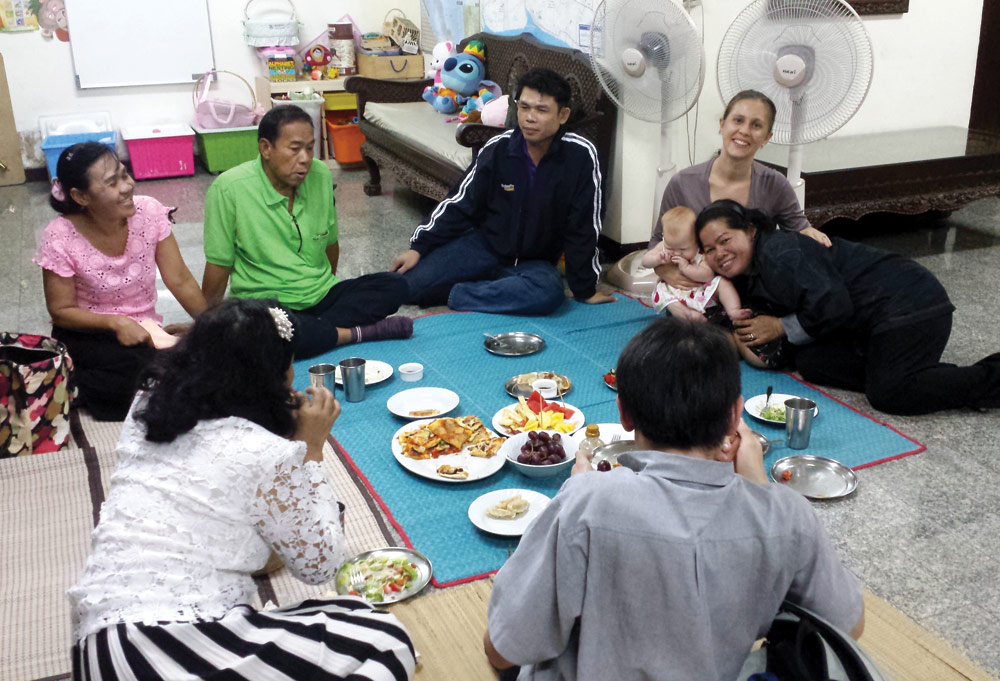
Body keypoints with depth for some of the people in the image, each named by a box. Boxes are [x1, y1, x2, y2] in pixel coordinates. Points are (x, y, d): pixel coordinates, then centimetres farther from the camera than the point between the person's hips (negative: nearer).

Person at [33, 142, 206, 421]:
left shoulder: (149, 212, -10)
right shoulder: (60, 238, -15)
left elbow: (180, 281, -6)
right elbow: (61, 311, -7)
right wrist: (116, 323, -23)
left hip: (144, 335, 3)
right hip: (86, 334, -3)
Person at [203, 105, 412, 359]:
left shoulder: (321, 175, 2)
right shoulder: (229, 189, -13)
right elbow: (219, 265, -6)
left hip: (322, 295, 5)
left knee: (395, 286, -15)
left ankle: (321, 330, -24)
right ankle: (359, 332, -23)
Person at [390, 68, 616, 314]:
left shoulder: (580, 155, -16)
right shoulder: (498, 149, -9)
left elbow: (582, 229, -9)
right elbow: (460, 205, 1)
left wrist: (584, 289, -4)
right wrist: (419, 247, -4)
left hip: (534, 262, -1)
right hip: (483, 244, 1)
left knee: (549, 293, -37)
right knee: (408, 283, -17)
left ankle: (453, 295, -19)